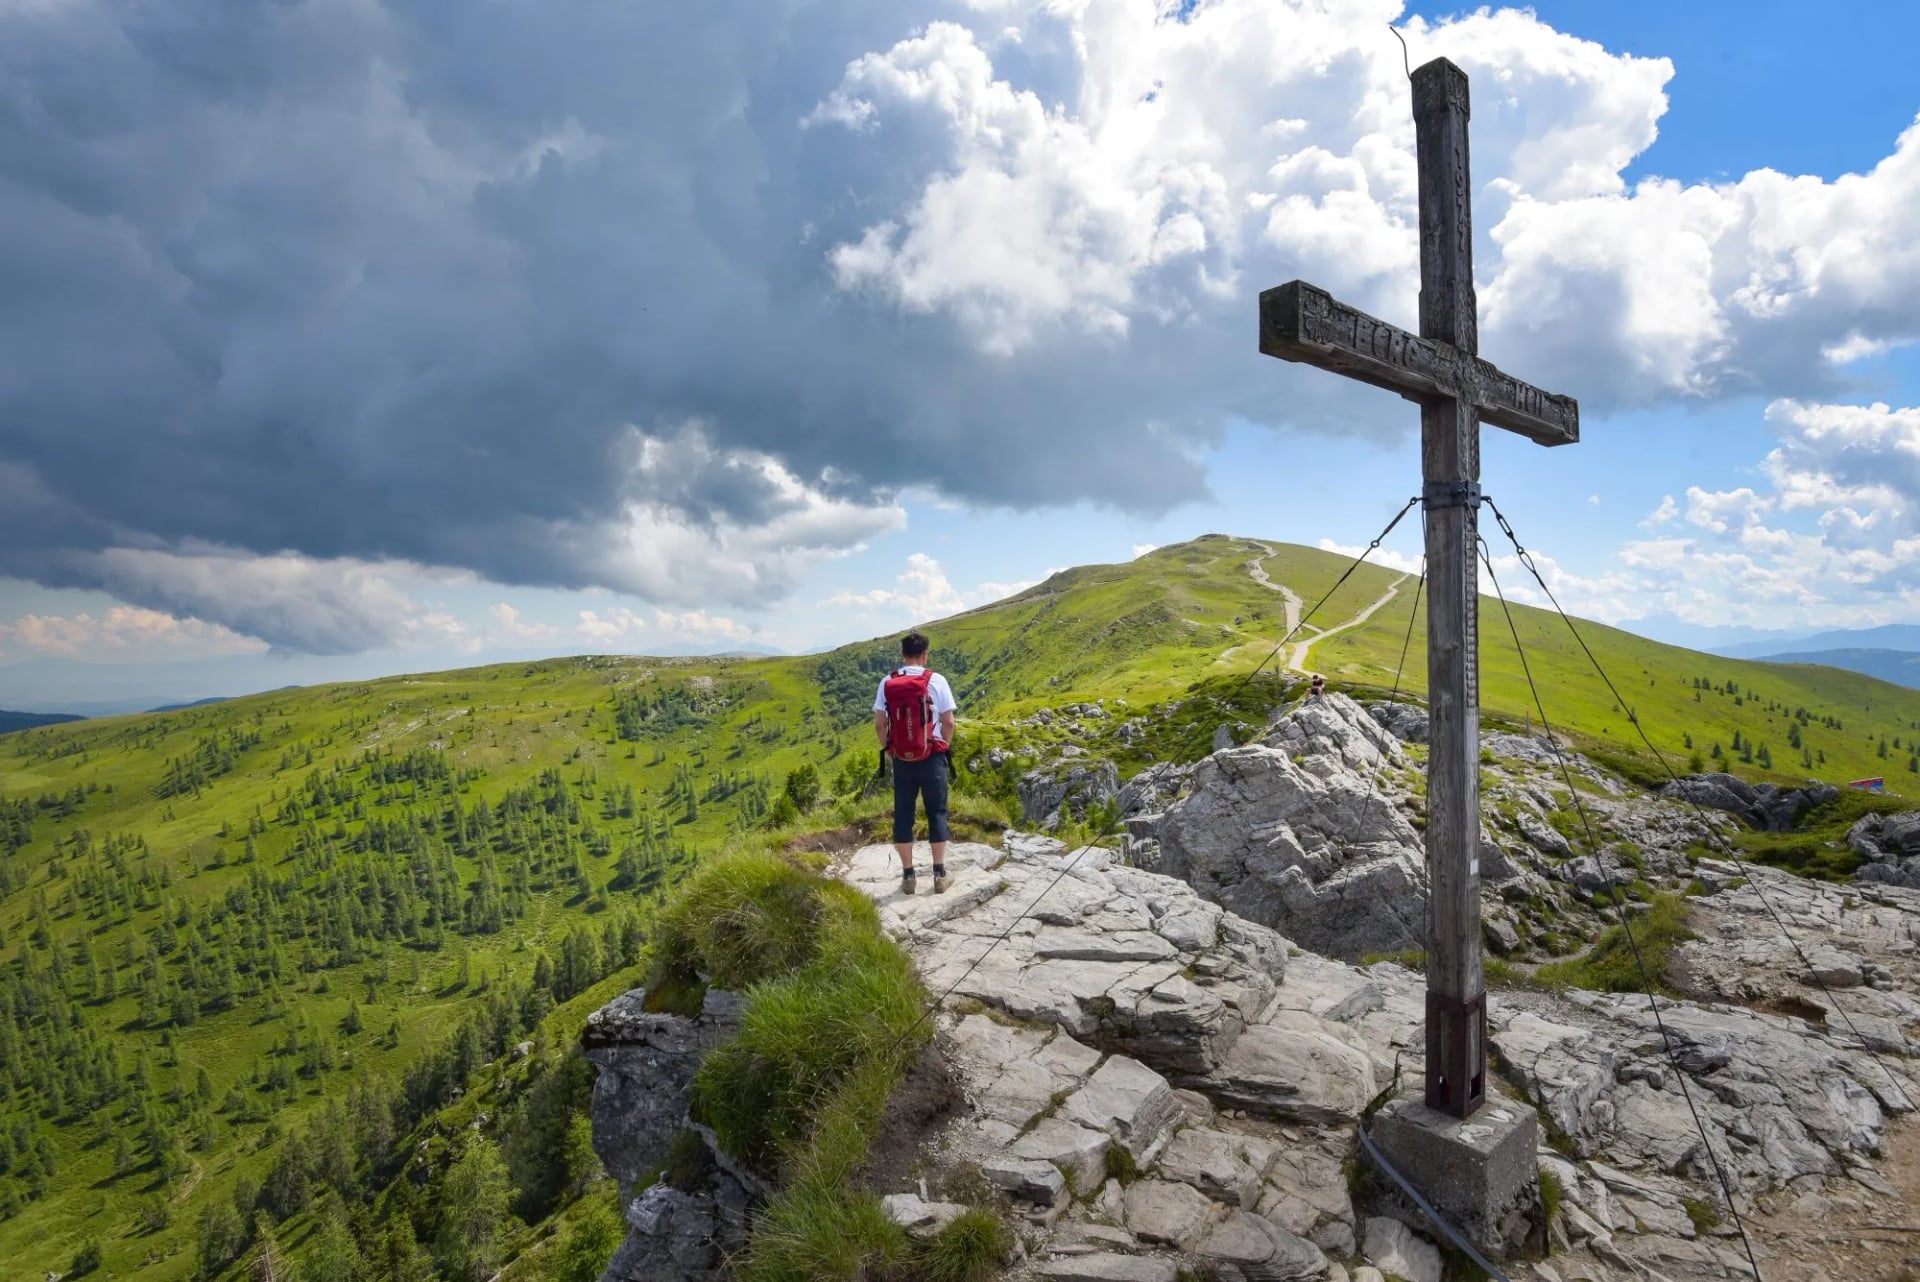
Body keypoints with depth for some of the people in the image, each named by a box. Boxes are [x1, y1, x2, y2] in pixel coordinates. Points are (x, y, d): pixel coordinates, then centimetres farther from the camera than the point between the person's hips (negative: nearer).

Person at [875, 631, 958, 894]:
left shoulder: (887, 683, -3)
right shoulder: (936, 681, -8)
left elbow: (880, 725, -2)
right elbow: (949, 722, -7)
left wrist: (888, 749, 13)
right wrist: (943, 747, 9)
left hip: (901, 760, 2)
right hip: (932, 758, -1)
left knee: (903, 815, 10)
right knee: (937, 813, 10)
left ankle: (908, 875, 16)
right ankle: (939, 874, 14)